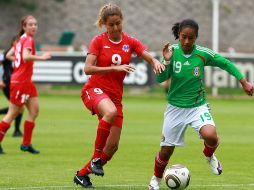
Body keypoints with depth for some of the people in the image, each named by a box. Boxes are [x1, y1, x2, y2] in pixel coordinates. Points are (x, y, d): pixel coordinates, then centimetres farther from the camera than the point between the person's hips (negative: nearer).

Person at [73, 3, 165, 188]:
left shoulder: (130, 42, 4)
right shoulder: (99, 41, -4)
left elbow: (150, 58, -4)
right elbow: (87, 69, -13)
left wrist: (156, 62, -28)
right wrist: (115, 68, -23)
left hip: (115, 95, 5)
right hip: (94, 89, -5)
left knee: (113, 146, -1)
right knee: (111, 112, -39)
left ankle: (82, 174, 18)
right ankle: (96, 157, -26)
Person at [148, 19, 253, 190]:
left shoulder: (203, 54, -12)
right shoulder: (172, 51, -11)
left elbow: (226, 64, 3)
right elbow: (160, 79, -13)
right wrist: (166, 62, -29)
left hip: (198, 106, -1)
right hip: (175, 107, 1)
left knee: (210, 136, -29)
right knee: (166, 150, 7)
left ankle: (209, 155, 7)